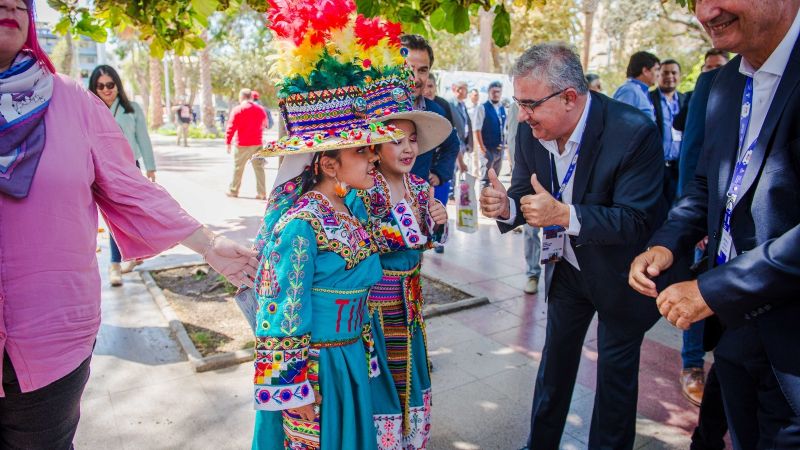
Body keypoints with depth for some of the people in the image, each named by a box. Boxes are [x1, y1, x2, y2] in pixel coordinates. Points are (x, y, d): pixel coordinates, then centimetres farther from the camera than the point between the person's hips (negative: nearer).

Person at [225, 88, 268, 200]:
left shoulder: (237, 110, -7)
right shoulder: (260, 109, 6)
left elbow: (231, 128, -9)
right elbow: (264, 124, 20)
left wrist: (228, 142, -5)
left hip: (242, 145, -3)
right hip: (257, 144, 3)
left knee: (238, 168, 9)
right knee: (259, 168, 4)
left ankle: (233, 191, 20)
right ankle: (261, 193, 0)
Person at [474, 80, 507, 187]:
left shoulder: (503, 109, 11)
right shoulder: (482, 108, -7)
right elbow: (477, 129, -12)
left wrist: (503, 144, 8)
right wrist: (482, 148, -17)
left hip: (499, 148, 6)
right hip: (487, 148, -6)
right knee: (486, 177, -4)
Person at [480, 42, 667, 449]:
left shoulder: (634, 133, -28)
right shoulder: (530, 132, -12)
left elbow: (637, 221, -29)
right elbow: (525, 193, -4)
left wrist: (565, 214, -41)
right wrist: (506, 207, -28)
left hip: (619, 275, -5)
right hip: (566, 267, 5)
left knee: (616, 372, 12)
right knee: (555, 359, 19)